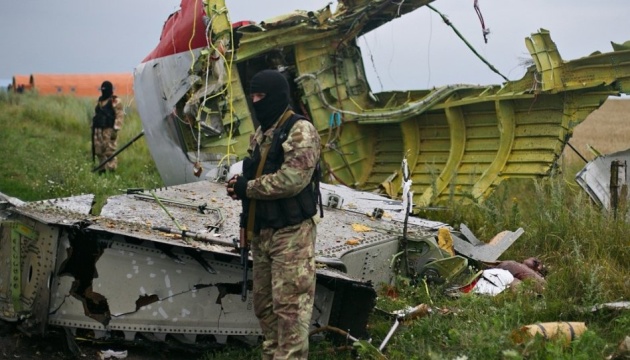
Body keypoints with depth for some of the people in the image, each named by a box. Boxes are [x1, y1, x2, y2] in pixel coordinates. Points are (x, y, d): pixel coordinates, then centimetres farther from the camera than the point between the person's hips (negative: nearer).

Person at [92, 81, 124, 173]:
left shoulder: (116, 101, -5)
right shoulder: (100, 101, 19)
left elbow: (120, 116, -12)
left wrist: (115, 129, -19)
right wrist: (93, 128, 19)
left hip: (109, 130, -8)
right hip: (98, 130, 8)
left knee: (109, 151, -10)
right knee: (99, 151, 9)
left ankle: (111, 169, -7)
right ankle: (102, 169, 18)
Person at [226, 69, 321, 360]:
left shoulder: (300, 130, -12)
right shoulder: (260, 134, 17)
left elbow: (292, 179, -23)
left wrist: (247, 187, -12)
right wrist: (239, 183, 0)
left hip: (291, 235, -9)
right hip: (262, 232, 9)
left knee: (290, 307, -9)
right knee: (264, 304, 15)